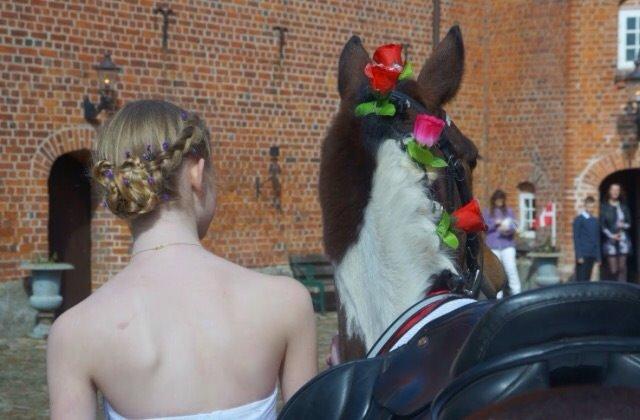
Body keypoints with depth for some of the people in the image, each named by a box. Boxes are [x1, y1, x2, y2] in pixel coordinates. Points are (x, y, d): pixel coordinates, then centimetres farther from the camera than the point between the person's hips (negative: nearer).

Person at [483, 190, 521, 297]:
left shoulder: (509, 211, 10)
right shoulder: (488, 212, 10)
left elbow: (514, 226, 3)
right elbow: (485, 227, 3)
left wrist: (507, 229, -19)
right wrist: (495, 223, -12)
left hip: (507, 244, -1)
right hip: (493, 245, 1)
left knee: (511, 268, -12)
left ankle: (516, 292, -10)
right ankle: (497, 295, 7)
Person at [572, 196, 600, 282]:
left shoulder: (595, 221, 14)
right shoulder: (579, 220, -3)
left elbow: (597, 239, 16)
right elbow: (576, 238, -6)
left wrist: (598, 256, 11)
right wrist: (579, 255, -13)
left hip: (592, 255, 5)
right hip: (583, 255, -5)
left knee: (587, 279, 6)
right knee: (580, 279, -7)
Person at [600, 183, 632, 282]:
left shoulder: (623, 207, 11)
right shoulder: (604, 207, 1)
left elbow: (629, 223, 15)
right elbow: (602, 225, -2)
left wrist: (624, 225, -7)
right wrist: (612, 235, -12)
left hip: (623, 240, 3)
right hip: (610, 240, -3)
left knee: (622, 268, -1)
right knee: (613, 270, -5)